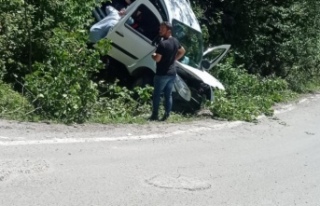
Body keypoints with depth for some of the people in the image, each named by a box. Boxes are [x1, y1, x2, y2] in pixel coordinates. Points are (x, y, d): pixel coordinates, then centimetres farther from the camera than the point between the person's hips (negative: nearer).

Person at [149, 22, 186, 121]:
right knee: (168, 95, 10)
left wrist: (153, 55, -1)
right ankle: (167, 115, 11)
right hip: (172, 72, 7)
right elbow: (182, 51, 23)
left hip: (162, 73, -7)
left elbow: (157, 59, -22)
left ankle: (155, 115, 7)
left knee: (156, 94, 4)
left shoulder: (163, 43, -20)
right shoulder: (175, 41, 6)